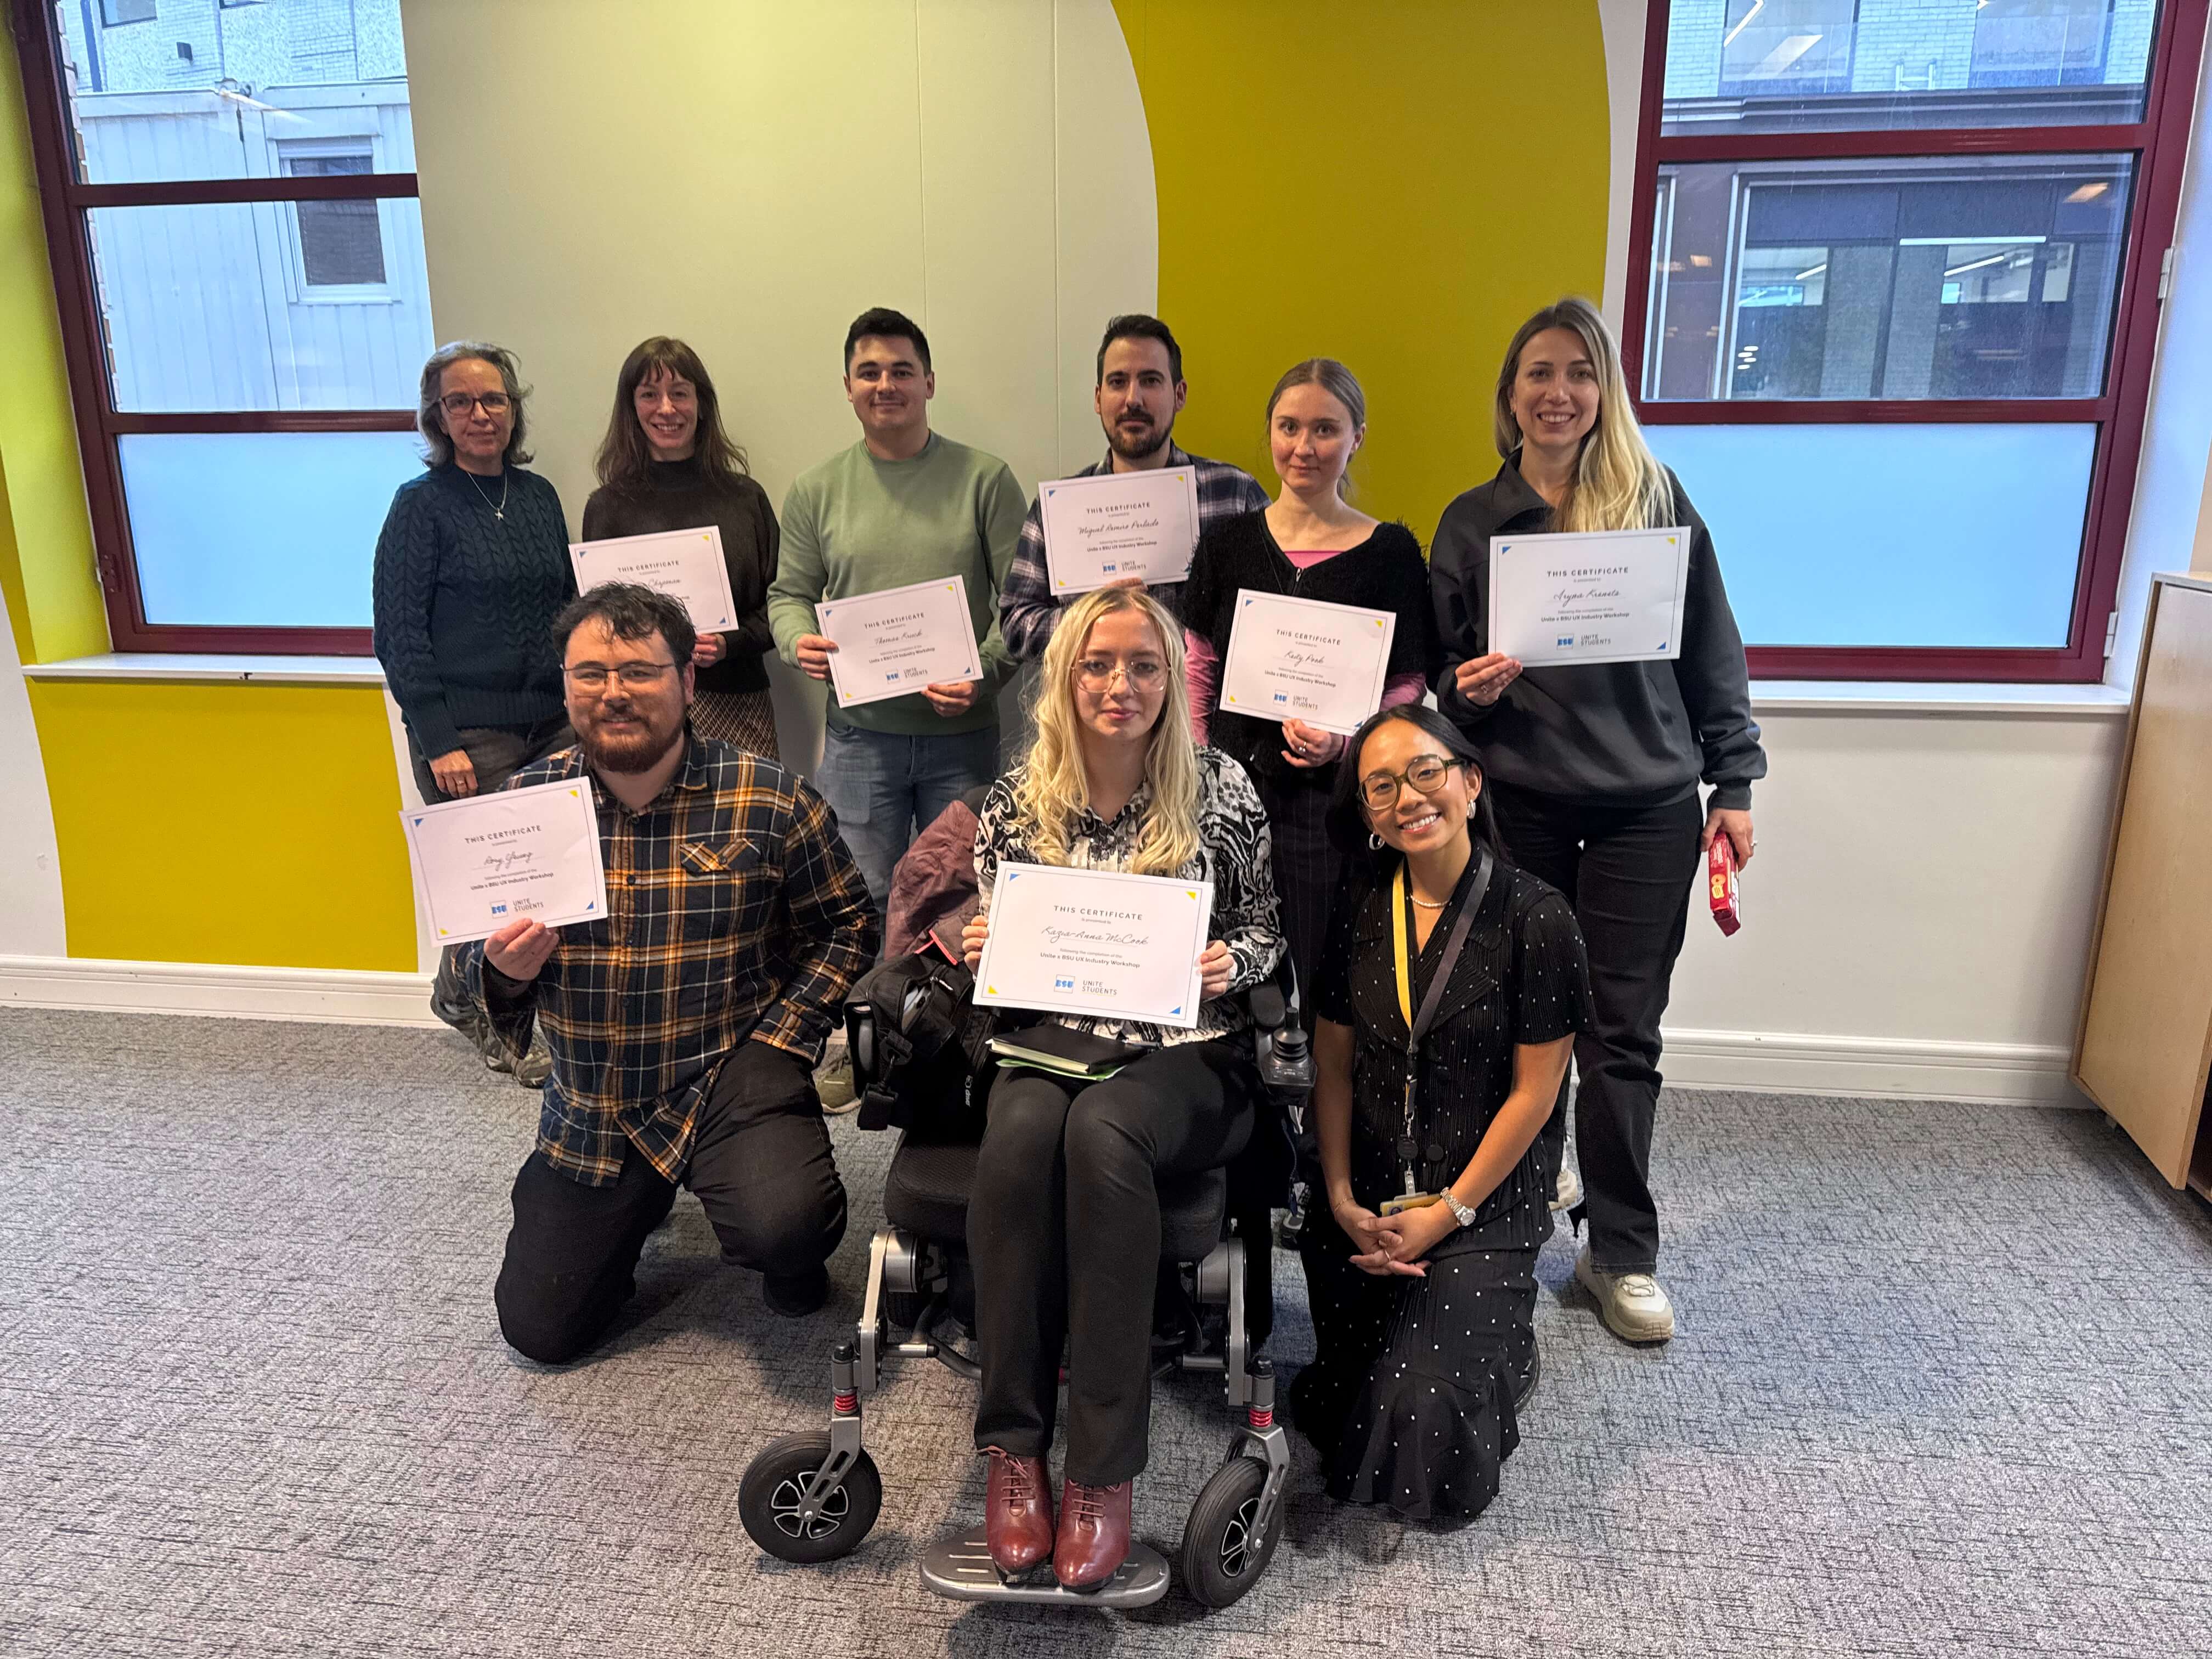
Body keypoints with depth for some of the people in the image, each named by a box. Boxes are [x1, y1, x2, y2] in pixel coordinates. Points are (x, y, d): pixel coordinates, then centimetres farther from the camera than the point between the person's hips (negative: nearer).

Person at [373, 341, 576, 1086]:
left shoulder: (538, 495, 11)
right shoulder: (421, 504, -4)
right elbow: (399, 633, -8)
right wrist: (438, 740, -13)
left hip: (551, 721, 5)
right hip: (467, 734, -5)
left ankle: (460, 995, 26)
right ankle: (490, 1023, 23)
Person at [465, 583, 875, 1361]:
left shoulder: (769, 798, -11)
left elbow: (846, 924, -2)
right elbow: (473, 967, 6)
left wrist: (780, 1038, -13)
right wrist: (502, 971, -18)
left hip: (730, 1078, -3)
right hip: (589, 1113, 4)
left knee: (783, 1230, -31)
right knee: (539, 1330, 10)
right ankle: (641, 1207, 39)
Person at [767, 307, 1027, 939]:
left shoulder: (984, 478, 0)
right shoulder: (816, 491, 7)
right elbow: (789, 595, 11)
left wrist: (984, 674, -17)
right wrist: (799, 643, -11)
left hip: (964, 734, -1)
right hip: (860, 734, 2)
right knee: (864, 901, 7)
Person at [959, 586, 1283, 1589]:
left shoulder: (1220, 791, 3)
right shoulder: (1016, 801, 8)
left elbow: (1266, 927, 9)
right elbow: (991, 958, 16)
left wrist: (1227, 965, -12)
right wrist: (977, 950, -7)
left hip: (1184, 1055, -2)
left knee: (1101, 1131, -36)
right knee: (1021, 1129, -34)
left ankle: (1104, 1470, -27)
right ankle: (1012, 1447, -22)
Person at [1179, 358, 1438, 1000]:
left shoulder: (1390, 551, 1)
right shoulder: (1228, 542, 9)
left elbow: (1411, 683, 2)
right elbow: (1198, 669, 12)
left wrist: (1342, 737, -15)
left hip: (1332, 796, -2)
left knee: (1312, 973, -1)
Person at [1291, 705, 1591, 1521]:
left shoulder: (1535, 920, -13)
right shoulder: (1360, 906, -1)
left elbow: (1533, 1092, -10)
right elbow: (1333, 1063, 3)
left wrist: (1448, 1214, -10)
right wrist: (1342, 1199, -4)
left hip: (1484, 1201, -4)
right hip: (1366, 1200, 4)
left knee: (1425, 1408, -13)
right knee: (1341, 1399, 3)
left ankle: (1506, 1349, 20)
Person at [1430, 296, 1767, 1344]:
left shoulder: (1658, 501, 3)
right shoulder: (1472, 522, 6)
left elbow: (1712, 652, 5)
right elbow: (1445, 670, 10)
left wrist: (1732, 784, 2)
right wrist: (1470, 688, -12)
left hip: (1646, 810, 0)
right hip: (1516, 807, 1)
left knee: (1623, 1035, 4)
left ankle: (1622, 1255, 18)